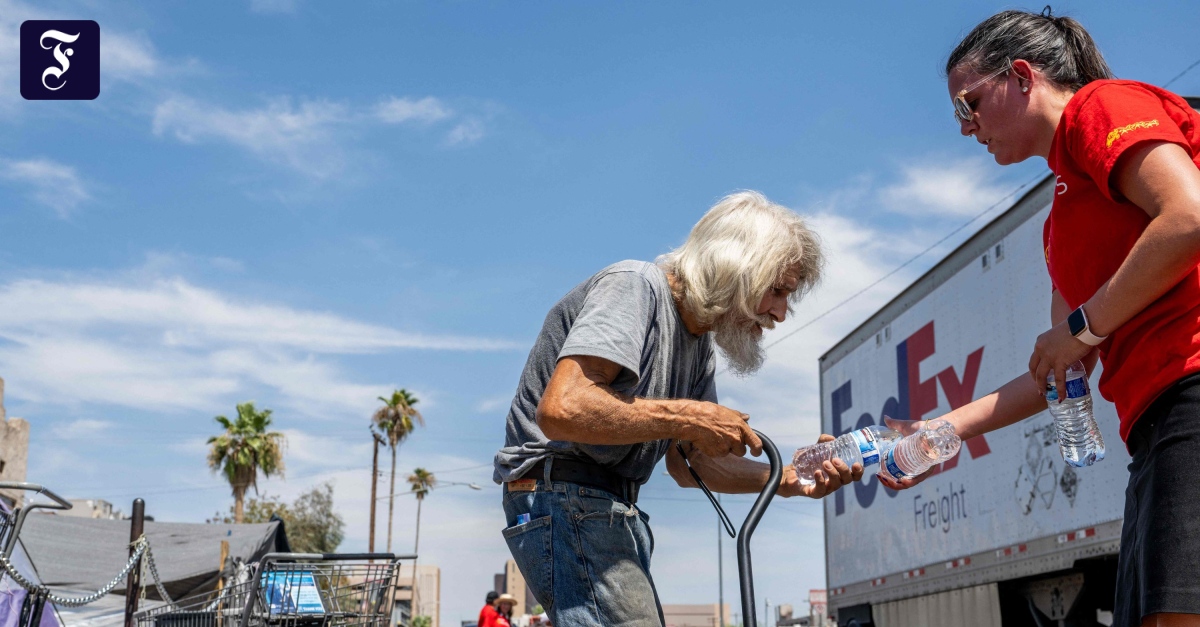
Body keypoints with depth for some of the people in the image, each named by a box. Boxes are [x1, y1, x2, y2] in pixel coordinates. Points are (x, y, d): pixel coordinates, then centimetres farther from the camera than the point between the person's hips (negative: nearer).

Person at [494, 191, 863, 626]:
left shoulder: (699, 345, 15)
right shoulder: (635, 286, -14)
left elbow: (690, 467, 15)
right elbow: (560, 409, -29)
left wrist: (788, 480, 1)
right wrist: (687, 417, -22)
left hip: (613, 509, 10)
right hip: (563, 498, -10)